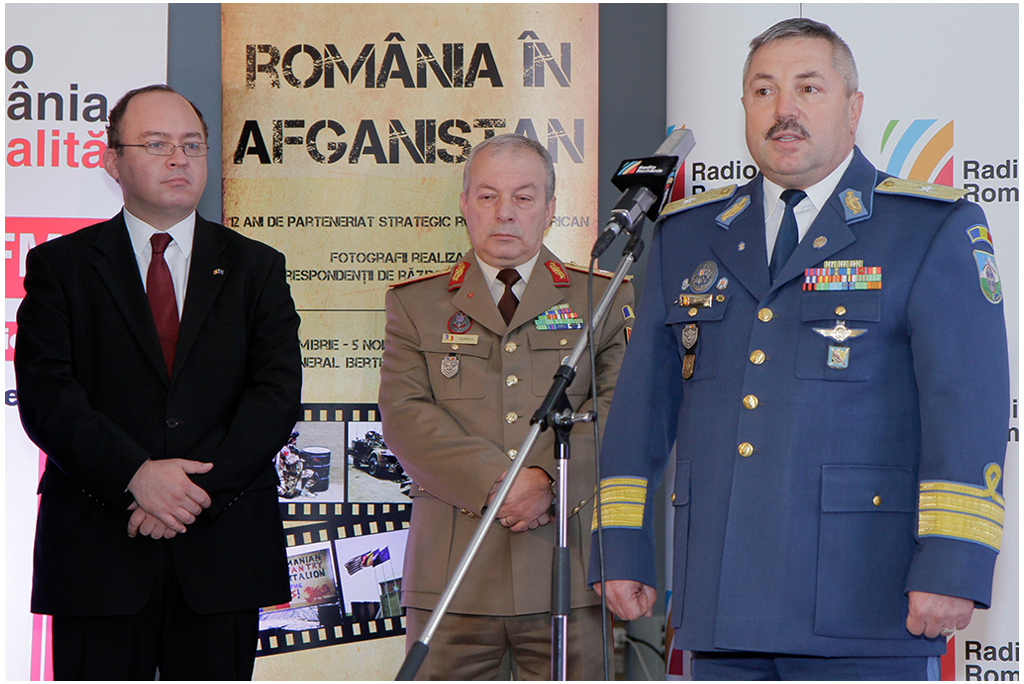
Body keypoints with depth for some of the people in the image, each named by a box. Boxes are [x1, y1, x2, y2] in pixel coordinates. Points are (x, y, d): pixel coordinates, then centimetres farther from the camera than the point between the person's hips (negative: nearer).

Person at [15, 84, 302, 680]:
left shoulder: (256, 268, 11)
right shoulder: (60, 265, 7)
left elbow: (278, 395, 0)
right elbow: (45, 395, -5)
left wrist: (201, 487, -14)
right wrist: (135, 474, -18)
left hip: (223, 548, 1)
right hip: (96, 550, -1)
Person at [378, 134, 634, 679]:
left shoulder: (605, 301, 14)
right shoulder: (414, 303, 14)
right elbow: (405, 415, 1)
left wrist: (550, 480, -15)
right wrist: (496, 482, -12)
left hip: (571, 572, 0)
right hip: (453, 574, 0)